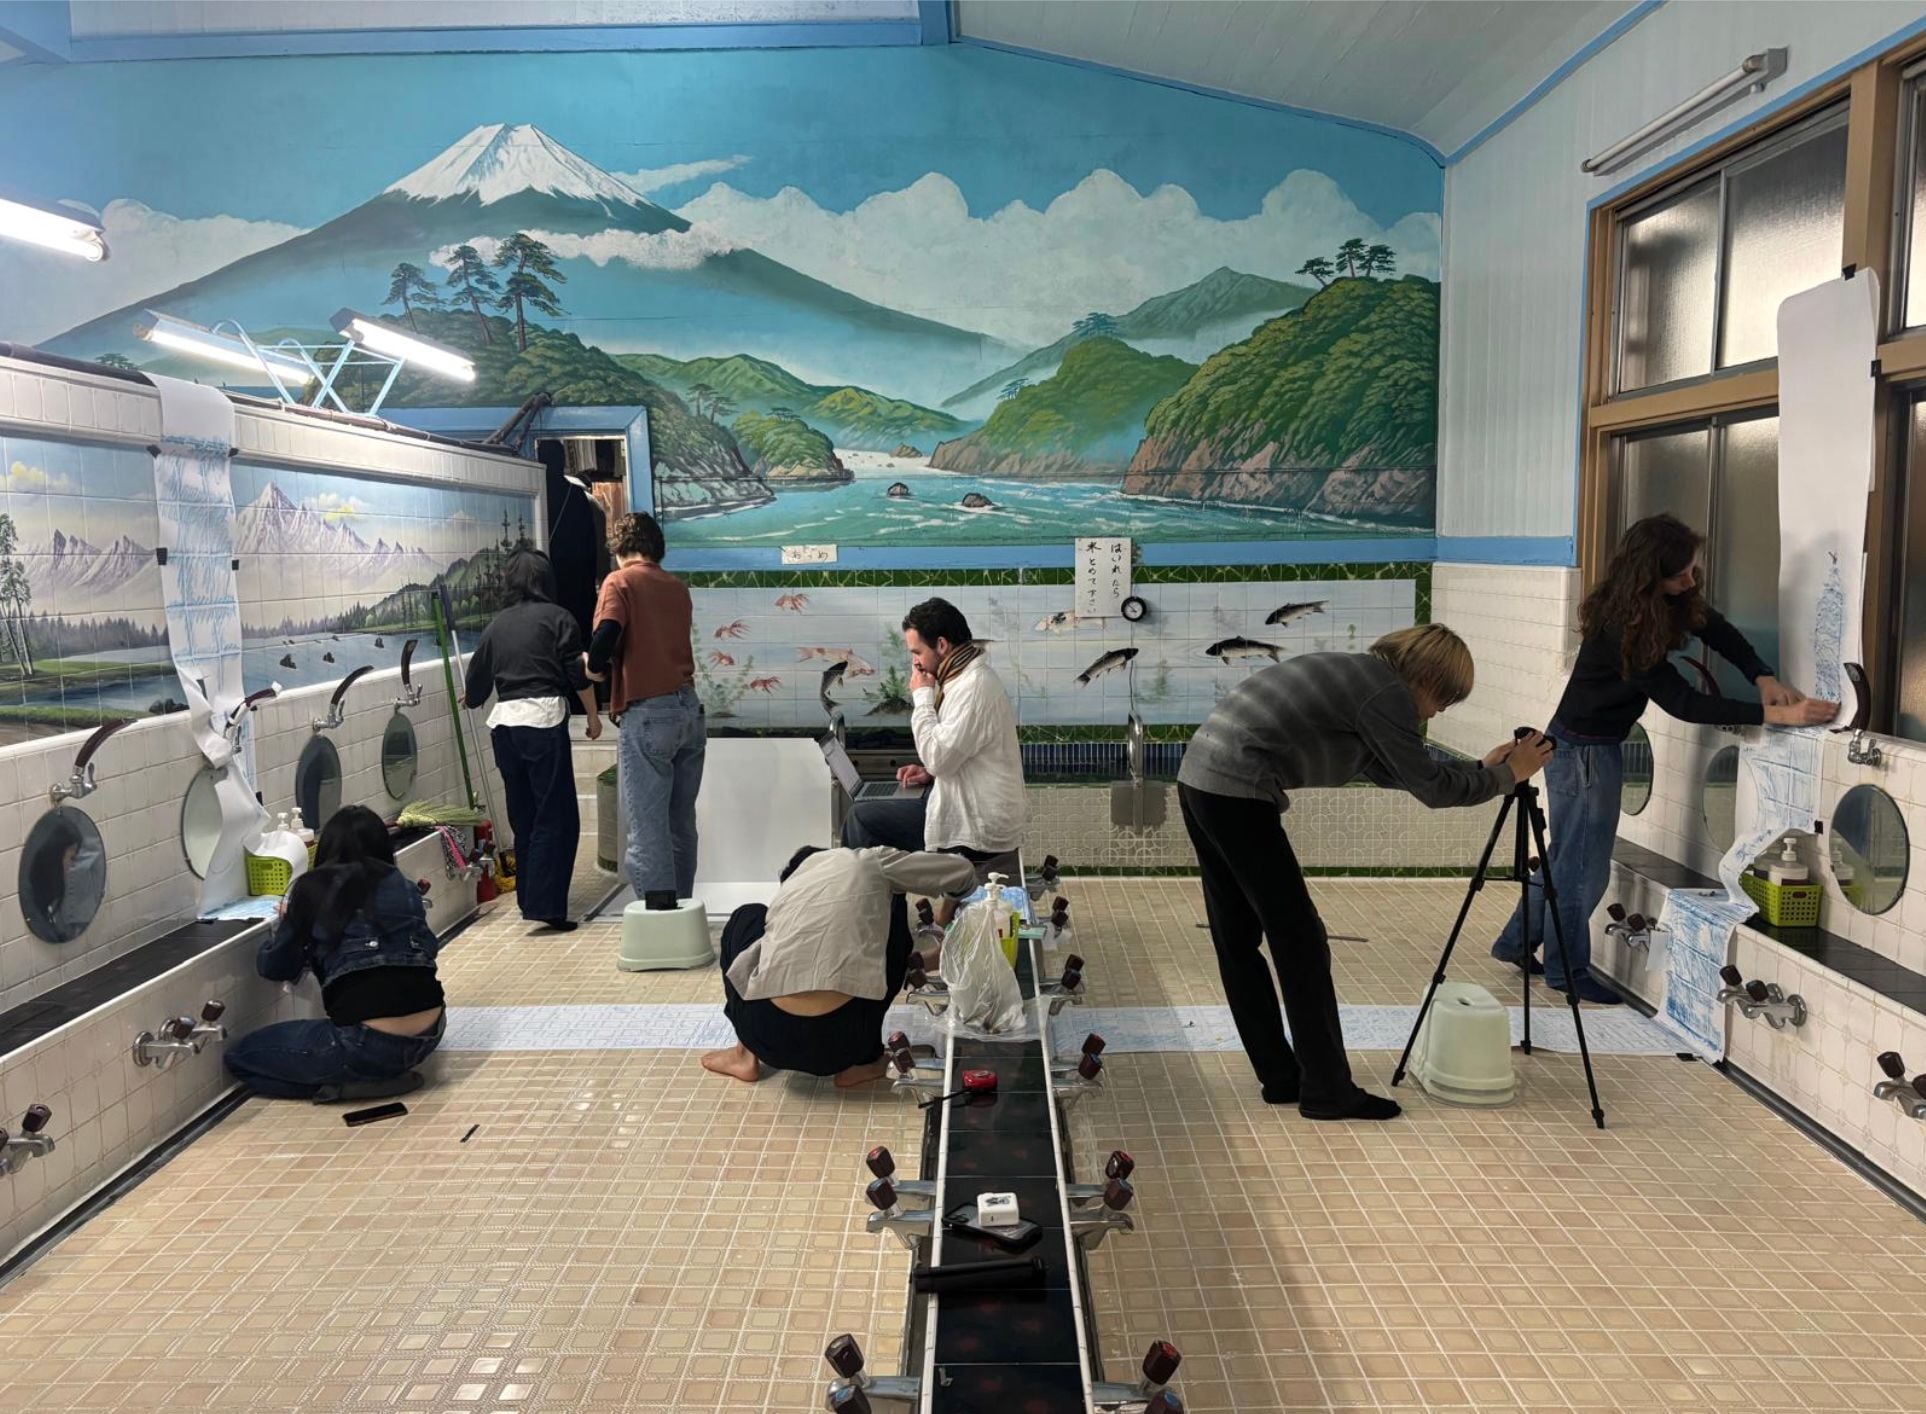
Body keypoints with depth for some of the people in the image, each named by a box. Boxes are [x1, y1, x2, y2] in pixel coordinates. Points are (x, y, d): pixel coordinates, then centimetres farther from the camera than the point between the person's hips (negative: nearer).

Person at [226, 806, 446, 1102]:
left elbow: (273, 968, 8)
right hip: (429, 1034, 6)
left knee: (240, 1057, 13)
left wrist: (285, 921, 29)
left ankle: (347, 1085, -2)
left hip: (373, 1046, -6)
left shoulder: (312, 889, 1)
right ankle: (388, 1073, 13)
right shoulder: (403, 886, 11)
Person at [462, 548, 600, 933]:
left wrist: (471, 698, 45)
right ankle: (544, 906, -10)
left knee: (523, 815, 15)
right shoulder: (557, 618, 2)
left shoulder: (497, 624, 15)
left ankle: (528, 898, 22)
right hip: (543, 717, -5)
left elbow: (478, 675, 24)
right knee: (556, 816, -4)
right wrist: (593, 715, 8)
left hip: (503, 721, 6)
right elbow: (578, 674, -3)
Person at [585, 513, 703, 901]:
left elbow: (605, 639, -18)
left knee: (648, 831, -4)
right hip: (690, 709, 6)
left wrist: (595, 668, 2)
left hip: (647, 714, -6)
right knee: (681, 824, 15)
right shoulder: (678, 588, 14)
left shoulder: (620, 582, -3)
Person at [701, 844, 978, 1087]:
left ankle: (747, 1055, 25)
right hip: (843, 1041, -3)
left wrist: (917, 963, 46)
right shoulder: (868, 864, 12)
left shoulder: (787, 889, 23)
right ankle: (863, 1061, 18)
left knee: (747, 918, 30)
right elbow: (962, 871, 19)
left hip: (771, 1039, 3)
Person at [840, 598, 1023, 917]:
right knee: (869, 815, 20)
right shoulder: (970, 676, 11)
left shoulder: (974, 687, -21)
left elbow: (939, 756, -24)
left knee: (860, 818, -6)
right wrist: (932, 772, 7)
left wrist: (922, 697, -14)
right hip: (981, 815, 10)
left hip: (979, 830, -10)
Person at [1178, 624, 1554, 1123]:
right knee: (1300, 941, -1)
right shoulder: (1385, 691, -8)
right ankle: (1327, 1091, 7)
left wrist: (1480, 768, 28)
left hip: (1199, 781, 10)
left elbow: (1390, 771, 28)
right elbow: (1432, 788, -6)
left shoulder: (1360, 674, 21)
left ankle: (1281, 1078, 23)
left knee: (1237, 940, 13)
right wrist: (1507, 774, 8)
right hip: (1237, 795, -10)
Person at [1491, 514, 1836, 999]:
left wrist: (1763, 678, -15)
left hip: (1598, 745, 9)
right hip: (1583, 750, -9)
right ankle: (1567, 969, 20)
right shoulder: (1621, 629, -30)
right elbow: (1682, 703, -29)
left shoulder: (1676, 599, -4)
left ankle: (1517, 942, 33)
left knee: (1568, 855, 19)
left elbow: (1719, 632, 3)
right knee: (1585, 866, 4)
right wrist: (1774, 715, -31)